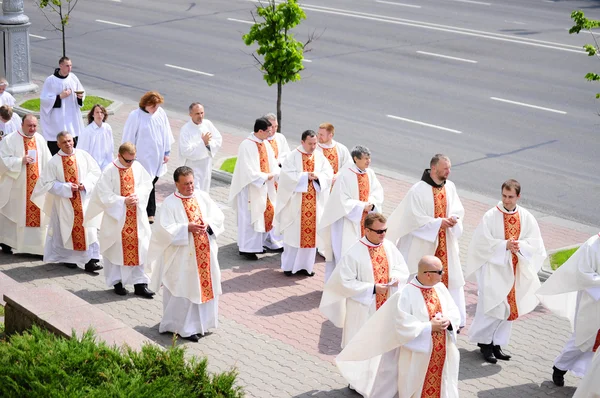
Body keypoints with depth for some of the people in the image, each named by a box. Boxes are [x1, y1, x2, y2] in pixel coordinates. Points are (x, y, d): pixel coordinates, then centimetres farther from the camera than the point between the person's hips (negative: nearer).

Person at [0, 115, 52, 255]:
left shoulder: (40, 140, 6)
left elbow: (47, 162, 9)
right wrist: (20, 161, -20)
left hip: (37, 186, 4)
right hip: (16, 186, -4)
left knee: (37, 214, 4)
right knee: (12, 214, 5)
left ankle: (37, 246, 10)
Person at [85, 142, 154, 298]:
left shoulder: (137, 167, -1)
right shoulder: (110, 171, -14)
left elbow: (147, 184, 8)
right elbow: (104, 194, -15)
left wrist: (137, 195, -11)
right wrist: (123, 201, -21)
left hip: (136, 216, 4)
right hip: (116, 217, -4)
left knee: (138, 248, 5)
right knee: (117, 249, 8)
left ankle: (139, 283, 13)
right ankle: (117, 282, 21)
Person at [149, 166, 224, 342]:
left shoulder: (203, 196, 6)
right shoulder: (169, 203, -7)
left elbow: (218, 216, 6)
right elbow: (165, 229, -15)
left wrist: (207, 224, -14)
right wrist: (187, 228, -24)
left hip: (205, 252, 5)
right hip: (183, 256, -5)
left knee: (206, 286, 11)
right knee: (185, 290, -1)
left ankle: (201, 323, 26)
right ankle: (185, 327, 8)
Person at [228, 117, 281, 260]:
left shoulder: (265, 144, 4)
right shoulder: (246, 146, -21)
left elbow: (271, 161, 8)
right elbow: (248, 171, -23)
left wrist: (274, 173, -10)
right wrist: (266, 176, -18)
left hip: (265, 186, 8)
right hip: (251, 187, -8)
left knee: (268, 212, 14)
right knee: (250, 217, -2)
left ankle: (271, 241, 28)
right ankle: (246, 248, 6)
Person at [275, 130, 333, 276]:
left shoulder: (320, 157, 8)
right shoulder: (292, 156, -4)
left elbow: (329, 174, 2)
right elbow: (287, 174, -14)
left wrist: (317, 176, -17)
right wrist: (306, 175, -17)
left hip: (314, 203, 4)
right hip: (295, 202, -4)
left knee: (311, 233, 5)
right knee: (293, 233, 1)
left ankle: (305, 265, 14)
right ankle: (289, 265, 10)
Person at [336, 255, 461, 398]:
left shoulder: (440, 287, 1)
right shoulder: (407, 294, -18)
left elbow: (455, 312, 6)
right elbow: (403, 326, -22)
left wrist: (447, 321, -15)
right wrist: (429, 327, -21)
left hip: (442, 354, 6)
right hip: (418, 357, -6)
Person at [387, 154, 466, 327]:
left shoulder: (450, 187, 2)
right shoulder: (418, 190, -15)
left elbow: (458, 209, 7)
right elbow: (415, 218, -17)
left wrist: (453, 219, -15)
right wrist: (438, 222, -18)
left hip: (446, 243, 5)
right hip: (424, 243, -5)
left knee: (450, 277, 6)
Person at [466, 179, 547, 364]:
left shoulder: (526, 217, 0)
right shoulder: (491, 216, -10)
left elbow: (535, 242, 1)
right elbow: (483, 241, -12)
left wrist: (520, 245, -18)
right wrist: (505, 245, -20)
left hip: (515, 270, 4)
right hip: (493, 267, -4)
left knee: (509, 307, 9)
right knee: (493, 306, -5)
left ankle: (497, 343, 21)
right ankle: (484, 342, 11)